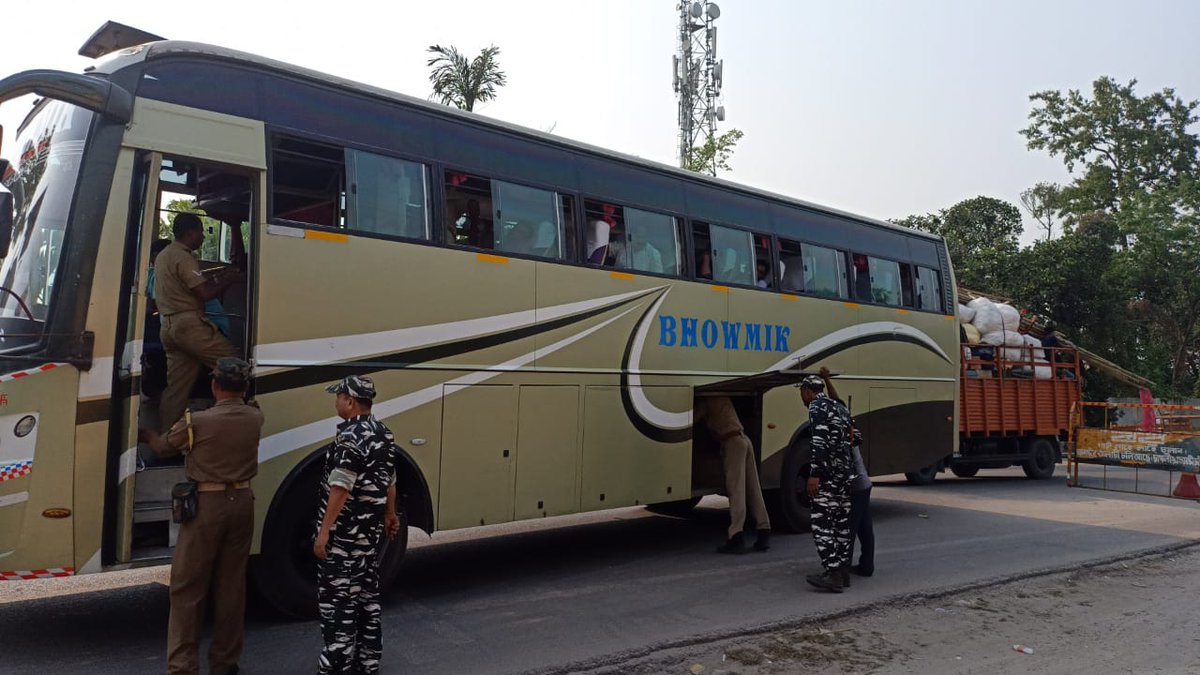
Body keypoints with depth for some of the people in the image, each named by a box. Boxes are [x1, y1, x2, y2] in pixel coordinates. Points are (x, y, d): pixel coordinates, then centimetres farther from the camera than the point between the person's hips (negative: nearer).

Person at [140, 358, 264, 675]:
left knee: (188, 587, 5)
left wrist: (146, 434, 28)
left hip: (207, 504, -4)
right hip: (241, 503, 4)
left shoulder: (196, 422, -11)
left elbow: (164, 447, 7)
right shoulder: (255, 419, -1)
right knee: (232, 584, 12)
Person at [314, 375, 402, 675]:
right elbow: (389, 480, 17)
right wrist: (389, 515, 28)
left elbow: (340, 488, -22)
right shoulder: (383, 433, 9)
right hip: (372, 527, 9)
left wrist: (324, 531, -20)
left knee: (337, 597, 0)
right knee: (367, 593, 16)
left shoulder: (350, 436, -18)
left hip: (346, 530, -9)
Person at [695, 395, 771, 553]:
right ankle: (764, 533, 6)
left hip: (732, 441, -8)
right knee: (754, 490, 7)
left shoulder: (706, 400, -1)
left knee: (736, 490, -13)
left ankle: (737, 537, -18)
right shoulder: (722, 397, 22)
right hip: (744, 439, 8)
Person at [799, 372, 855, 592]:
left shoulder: (817, 407, -8)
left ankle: (833, 575, -9)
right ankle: (843, 572, 18)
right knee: (841, 522, 13)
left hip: (828, 474, -9)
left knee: (821, 523, -6)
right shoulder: (840, 408, 20)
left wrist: (815, 474, -22)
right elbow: (849, 440, 19)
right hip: (845, 472, 9)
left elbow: (820, 442, -19)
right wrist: (849, 471, 21)